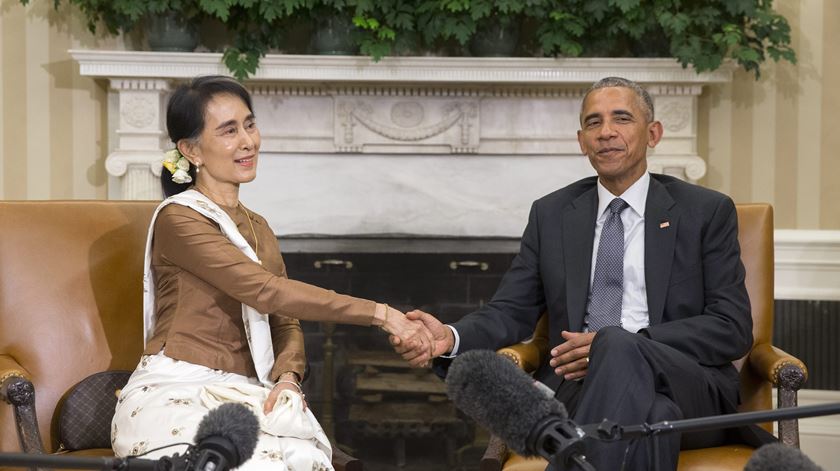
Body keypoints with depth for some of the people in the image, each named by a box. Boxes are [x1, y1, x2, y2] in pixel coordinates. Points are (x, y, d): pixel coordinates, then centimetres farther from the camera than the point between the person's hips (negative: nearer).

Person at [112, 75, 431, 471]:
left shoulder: (257, 229, 20)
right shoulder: (178, 219, -7)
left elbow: (284, 322, 15)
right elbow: (266, 291, -17)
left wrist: (288, 375, -8)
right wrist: (378, 313, -19)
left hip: (242, 395, 6)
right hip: (177, 395, -6)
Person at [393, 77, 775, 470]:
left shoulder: (707, 212, 10)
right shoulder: (551, 215, 19)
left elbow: (733, 328, 2)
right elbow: (511, 311, 14)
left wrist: (618, 345, -12)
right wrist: (452, 338, -11)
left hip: (685, 385, 0)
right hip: (578, 386, 0)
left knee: (619, 348, -37)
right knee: (652, 417, -38)